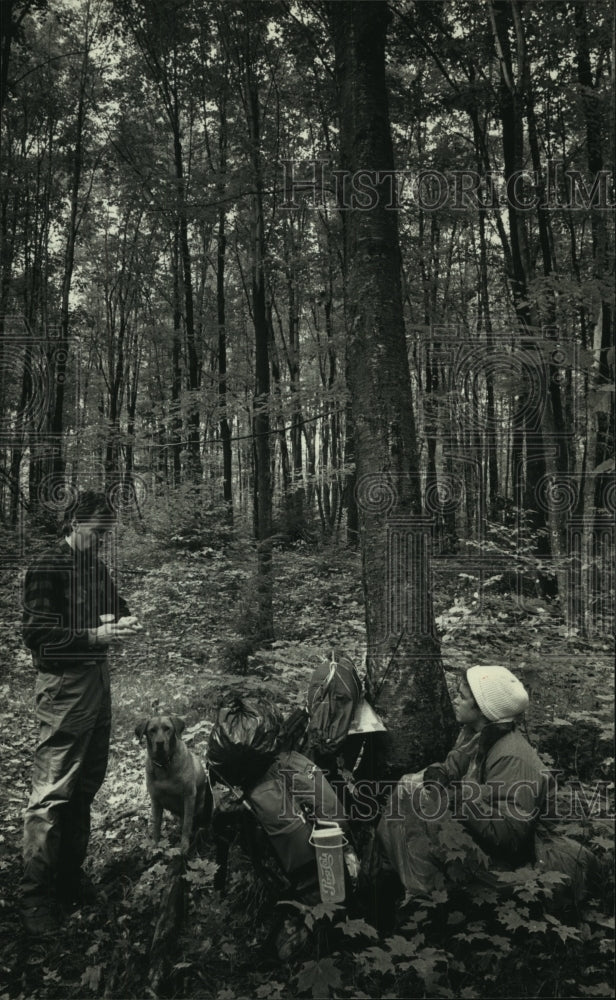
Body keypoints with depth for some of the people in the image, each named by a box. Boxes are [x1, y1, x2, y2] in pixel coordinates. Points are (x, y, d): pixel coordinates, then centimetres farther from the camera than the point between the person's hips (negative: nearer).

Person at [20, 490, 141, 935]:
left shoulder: (98, 567, 11)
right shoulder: (46, 568, -10)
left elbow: (115, 604, 24)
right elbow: (37, 632, -14)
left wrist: (124, 619, 1)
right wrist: (94, 635, -23)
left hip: (98, 679, 8)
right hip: (64, 685, -8)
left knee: (87, 785, 15)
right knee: (53, 792, -5)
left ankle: (70, 873, 29)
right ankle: (36, 896, 7)